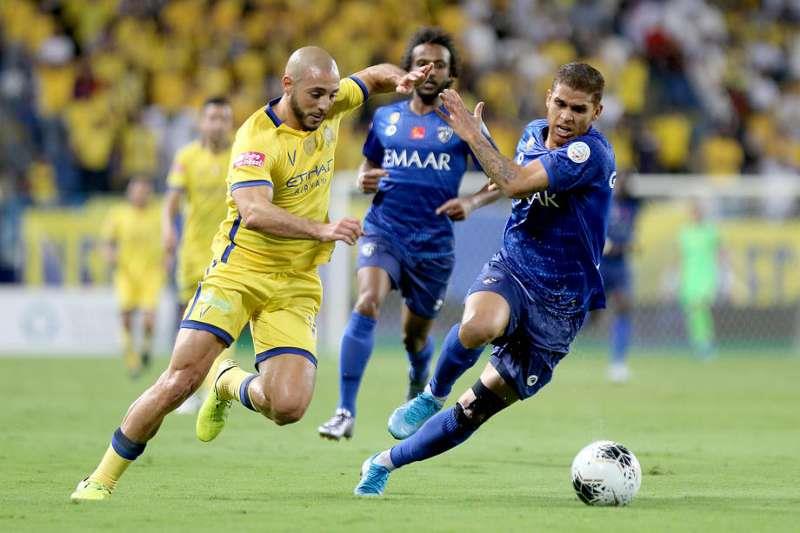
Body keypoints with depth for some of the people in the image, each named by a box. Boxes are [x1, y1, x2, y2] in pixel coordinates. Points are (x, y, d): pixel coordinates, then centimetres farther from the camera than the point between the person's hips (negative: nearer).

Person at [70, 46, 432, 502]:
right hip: (239, 272, -4)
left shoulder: (328, 106, 2)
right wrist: (322, 230, -43)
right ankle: (103, 478, 2)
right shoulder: (257, 138, -17)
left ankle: (232, 385, 23)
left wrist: (400, 79, -1)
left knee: (288, 407, -13)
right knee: (180, 382, -16)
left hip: (296, 285, 5)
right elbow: (254, 212, -33)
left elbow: (374, 77, 22)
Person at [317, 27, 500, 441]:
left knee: (415, 334, 12)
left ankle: (419, 391, 49)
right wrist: (364, 180, -2)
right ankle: (345, 414, -28)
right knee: (367, 303, -26)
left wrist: (472, 202, -14)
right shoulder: (385, 118, 8)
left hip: (433, 244, 0)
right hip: (384, 231, 0)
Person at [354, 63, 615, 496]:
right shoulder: (533, 133, 5)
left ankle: (384, 464, 18)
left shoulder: (592, 153, -18)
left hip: (559, 304, -3)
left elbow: (516, 184, -28)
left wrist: (473, 135, -19)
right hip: (510, 270, 4)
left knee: (476, 409, -1)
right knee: (479, 324, -36)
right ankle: (433, 396, -9)